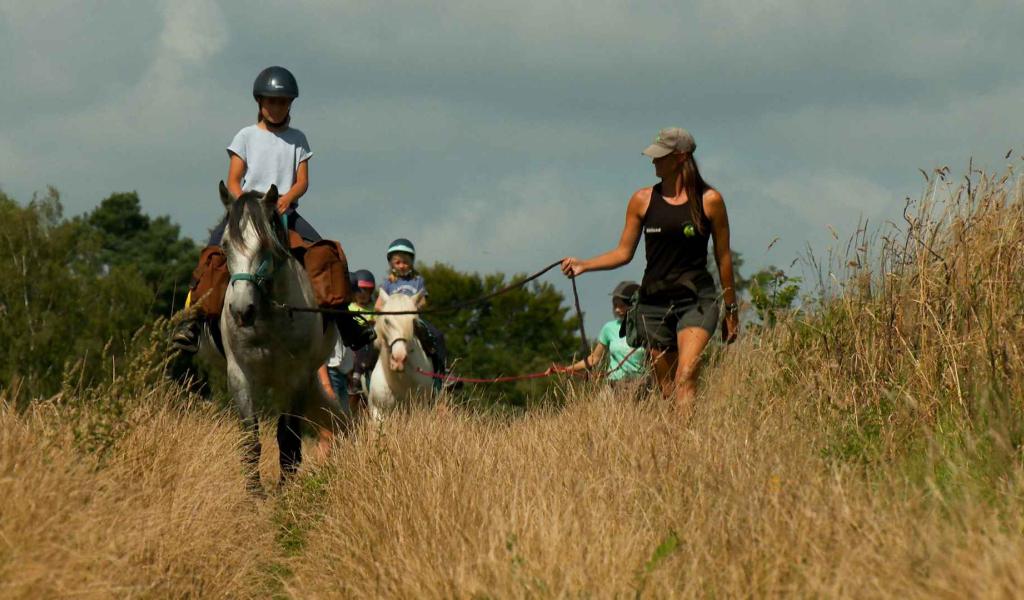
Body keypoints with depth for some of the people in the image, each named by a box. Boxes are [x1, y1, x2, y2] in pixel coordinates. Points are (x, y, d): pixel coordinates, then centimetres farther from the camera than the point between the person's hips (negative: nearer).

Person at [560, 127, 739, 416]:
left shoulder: (709, 200, 0)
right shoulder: (642, 200, 7)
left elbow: (723, 257, 6)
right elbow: (624, 252, 11)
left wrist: (731, 310, 10)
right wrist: (584, 265, -4)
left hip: (696, 300, -3)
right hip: (654, 302, 3)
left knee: (686, 376, -22)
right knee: (666, 387, 4)